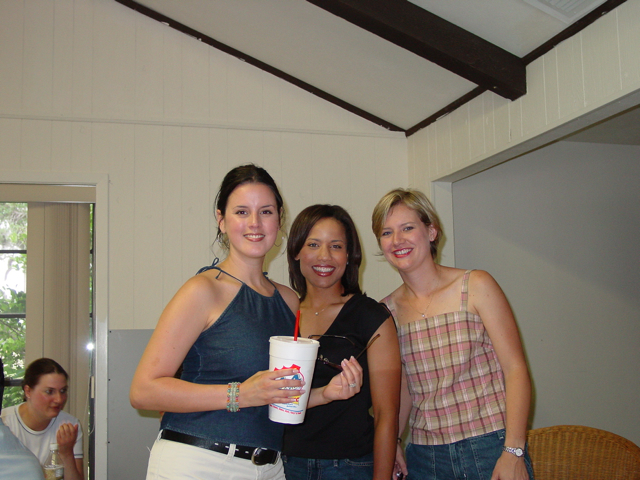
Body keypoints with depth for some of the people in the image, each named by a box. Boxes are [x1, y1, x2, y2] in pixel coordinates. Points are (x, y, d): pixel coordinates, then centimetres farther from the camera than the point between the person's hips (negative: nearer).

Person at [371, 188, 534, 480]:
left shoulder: (476, 287, -6)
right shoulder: (389, 310, 4)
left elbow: (516, 369, -8)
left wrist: (513, 452, -15)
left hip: (490, 449, -3)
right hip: (425, 456, 3)